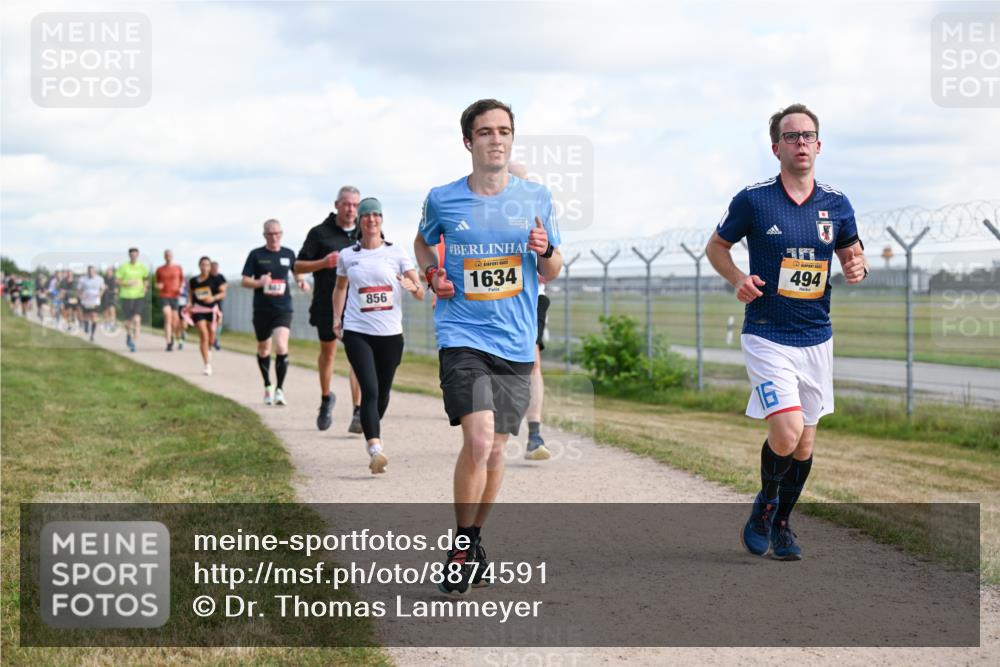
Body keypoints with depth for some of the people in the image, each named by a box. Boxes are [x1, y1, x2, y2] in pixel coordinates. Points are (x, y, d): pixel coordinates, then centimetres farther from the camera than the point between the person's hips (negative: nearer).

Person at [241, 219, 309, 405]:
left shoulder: (288, 254, 6)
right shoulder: (256, 255, 0)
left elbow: (296, 271, 24)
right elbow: (244, 281, 0)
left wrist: (302, 282, 3)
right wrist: (259, 282, -20)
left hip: (283, 309, 0)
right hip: (262, 310, 0)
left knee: (281, 347, -19)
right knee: (263, 349, 12)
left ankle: (280, 388, -10)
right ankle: (267, 386, 31)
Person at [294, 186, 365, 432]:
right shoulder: (320, 233, 3)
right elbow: (298, 266, 3)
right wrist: (323, 263, -14)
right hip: (327, 304, 0)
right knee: (328, 353, 15)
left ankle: (359, 412, -14)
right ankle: (326, 399, 38)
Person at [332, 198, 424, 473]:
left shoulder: (397, 253, 3)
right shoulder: (347, 256, 7)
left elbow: (421, 293, -1)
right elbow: (340, 288, 26)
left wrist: (413, 287, -24)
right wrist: (336, 318, 15)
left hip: (390, 334, 1)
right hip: (357, 333, -1)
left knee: (382, 393, 10)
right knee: (369, 390, -17)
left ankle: (373, 436, 35)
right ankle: (375, 449, -25)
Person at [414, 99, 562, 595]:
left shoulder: (536, 198, 4)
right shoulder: (443, 200, 0)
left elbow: (550, 274, 13)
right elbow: (423, 241, 22)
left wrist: (546, 252, -9)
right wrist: (432, 272, 2)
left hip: (516, 344, 3)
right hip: (462, 337, -3)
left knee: (495, 449, 8)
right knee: (478, 439, -20)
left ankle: (474, 541, 29)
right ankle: (461, 546, -2)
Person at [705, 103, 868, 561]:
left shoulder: (836, 204, 3)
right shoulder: (753, 200, -7)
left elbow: (851, 255, 17)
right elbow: (716, 246, 7)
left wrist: (857, 269, -7)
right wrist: (738, 279, -12)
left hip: (817, 338, 4)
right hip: (767, 337, -4)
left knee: (805, 442, 10)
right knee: (786, 432, -18)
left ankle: (781, 523, 30)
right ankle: (764, 504, 11)